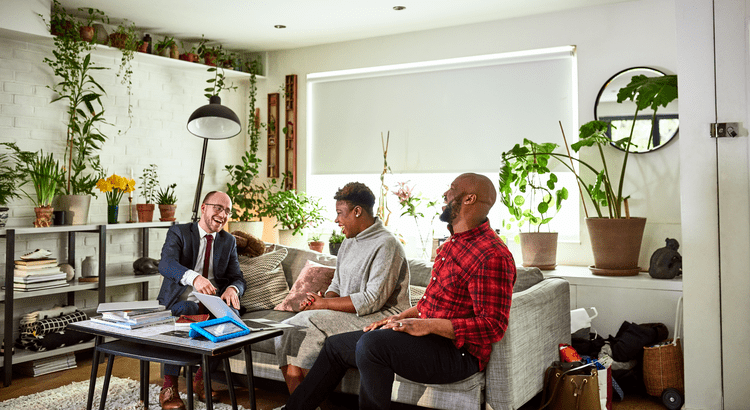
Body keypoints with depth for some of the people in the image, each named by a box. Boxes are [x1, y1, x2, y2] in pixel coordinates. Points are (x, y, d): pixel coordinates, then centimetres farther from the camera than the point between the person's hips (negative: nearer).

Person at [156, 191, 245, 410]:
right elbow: (165, 264, -19)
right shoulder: (178, 232, 1)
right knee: (186, 312, -38)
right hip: (181, 301, -3)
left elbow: (238, 277, 8)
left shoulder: (229, 241, 15)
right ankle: (169, 387, -26)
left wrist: (232, 289, -20)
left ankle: (201, 379, -10)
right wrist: (193, 277, -41)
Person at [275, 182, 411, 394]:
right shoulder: (349, 242, 17)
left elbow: (373, 301, -21)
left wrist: (324, 303, -15)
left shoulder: (386, 245, -13)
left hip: (380, 318, -9)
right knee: (289, 328, -9)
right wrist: (317, 300, -3)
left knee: (313, 323, -27)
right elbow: (336, 286, 21)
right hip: (347, 314, 9)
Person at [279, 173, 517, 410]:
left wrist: (427, 325, -25)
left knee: (371, 344, -32)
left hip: (457, 351, -10)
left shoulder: (492, 256, -20)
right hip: (429, 335, 10)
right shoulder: (455, 241, 14)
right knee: (336, 345, 10)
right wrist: (402, 317, 9)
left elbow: (493, 326, -24)